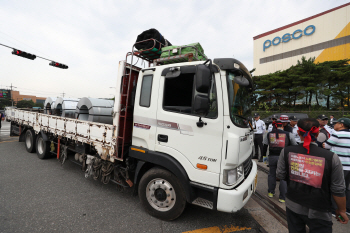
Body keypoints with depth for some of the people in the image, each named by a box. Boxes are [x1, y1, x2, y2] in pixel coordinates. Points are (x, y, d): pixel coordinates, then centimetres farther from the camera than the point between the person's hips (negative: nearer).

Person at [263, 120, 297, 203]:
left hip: (272, 157, 2)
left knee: (271, 174, 17)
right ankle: (282, 197, 13)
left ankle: (271, 192, 28)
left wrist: (264, 155, 15)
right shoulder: (288, 134, 2)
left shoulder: (268, 134, 5)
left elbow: (265, 146, 7)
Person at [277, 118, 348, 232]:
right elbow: (338, 190, -8)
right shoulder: (331, 157, -18)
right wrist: (341, 210, 8)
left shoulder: (286, 152, -15)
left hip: (293, 207, 2)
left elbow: (281, 176, -4)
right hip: (318, 214, -1)